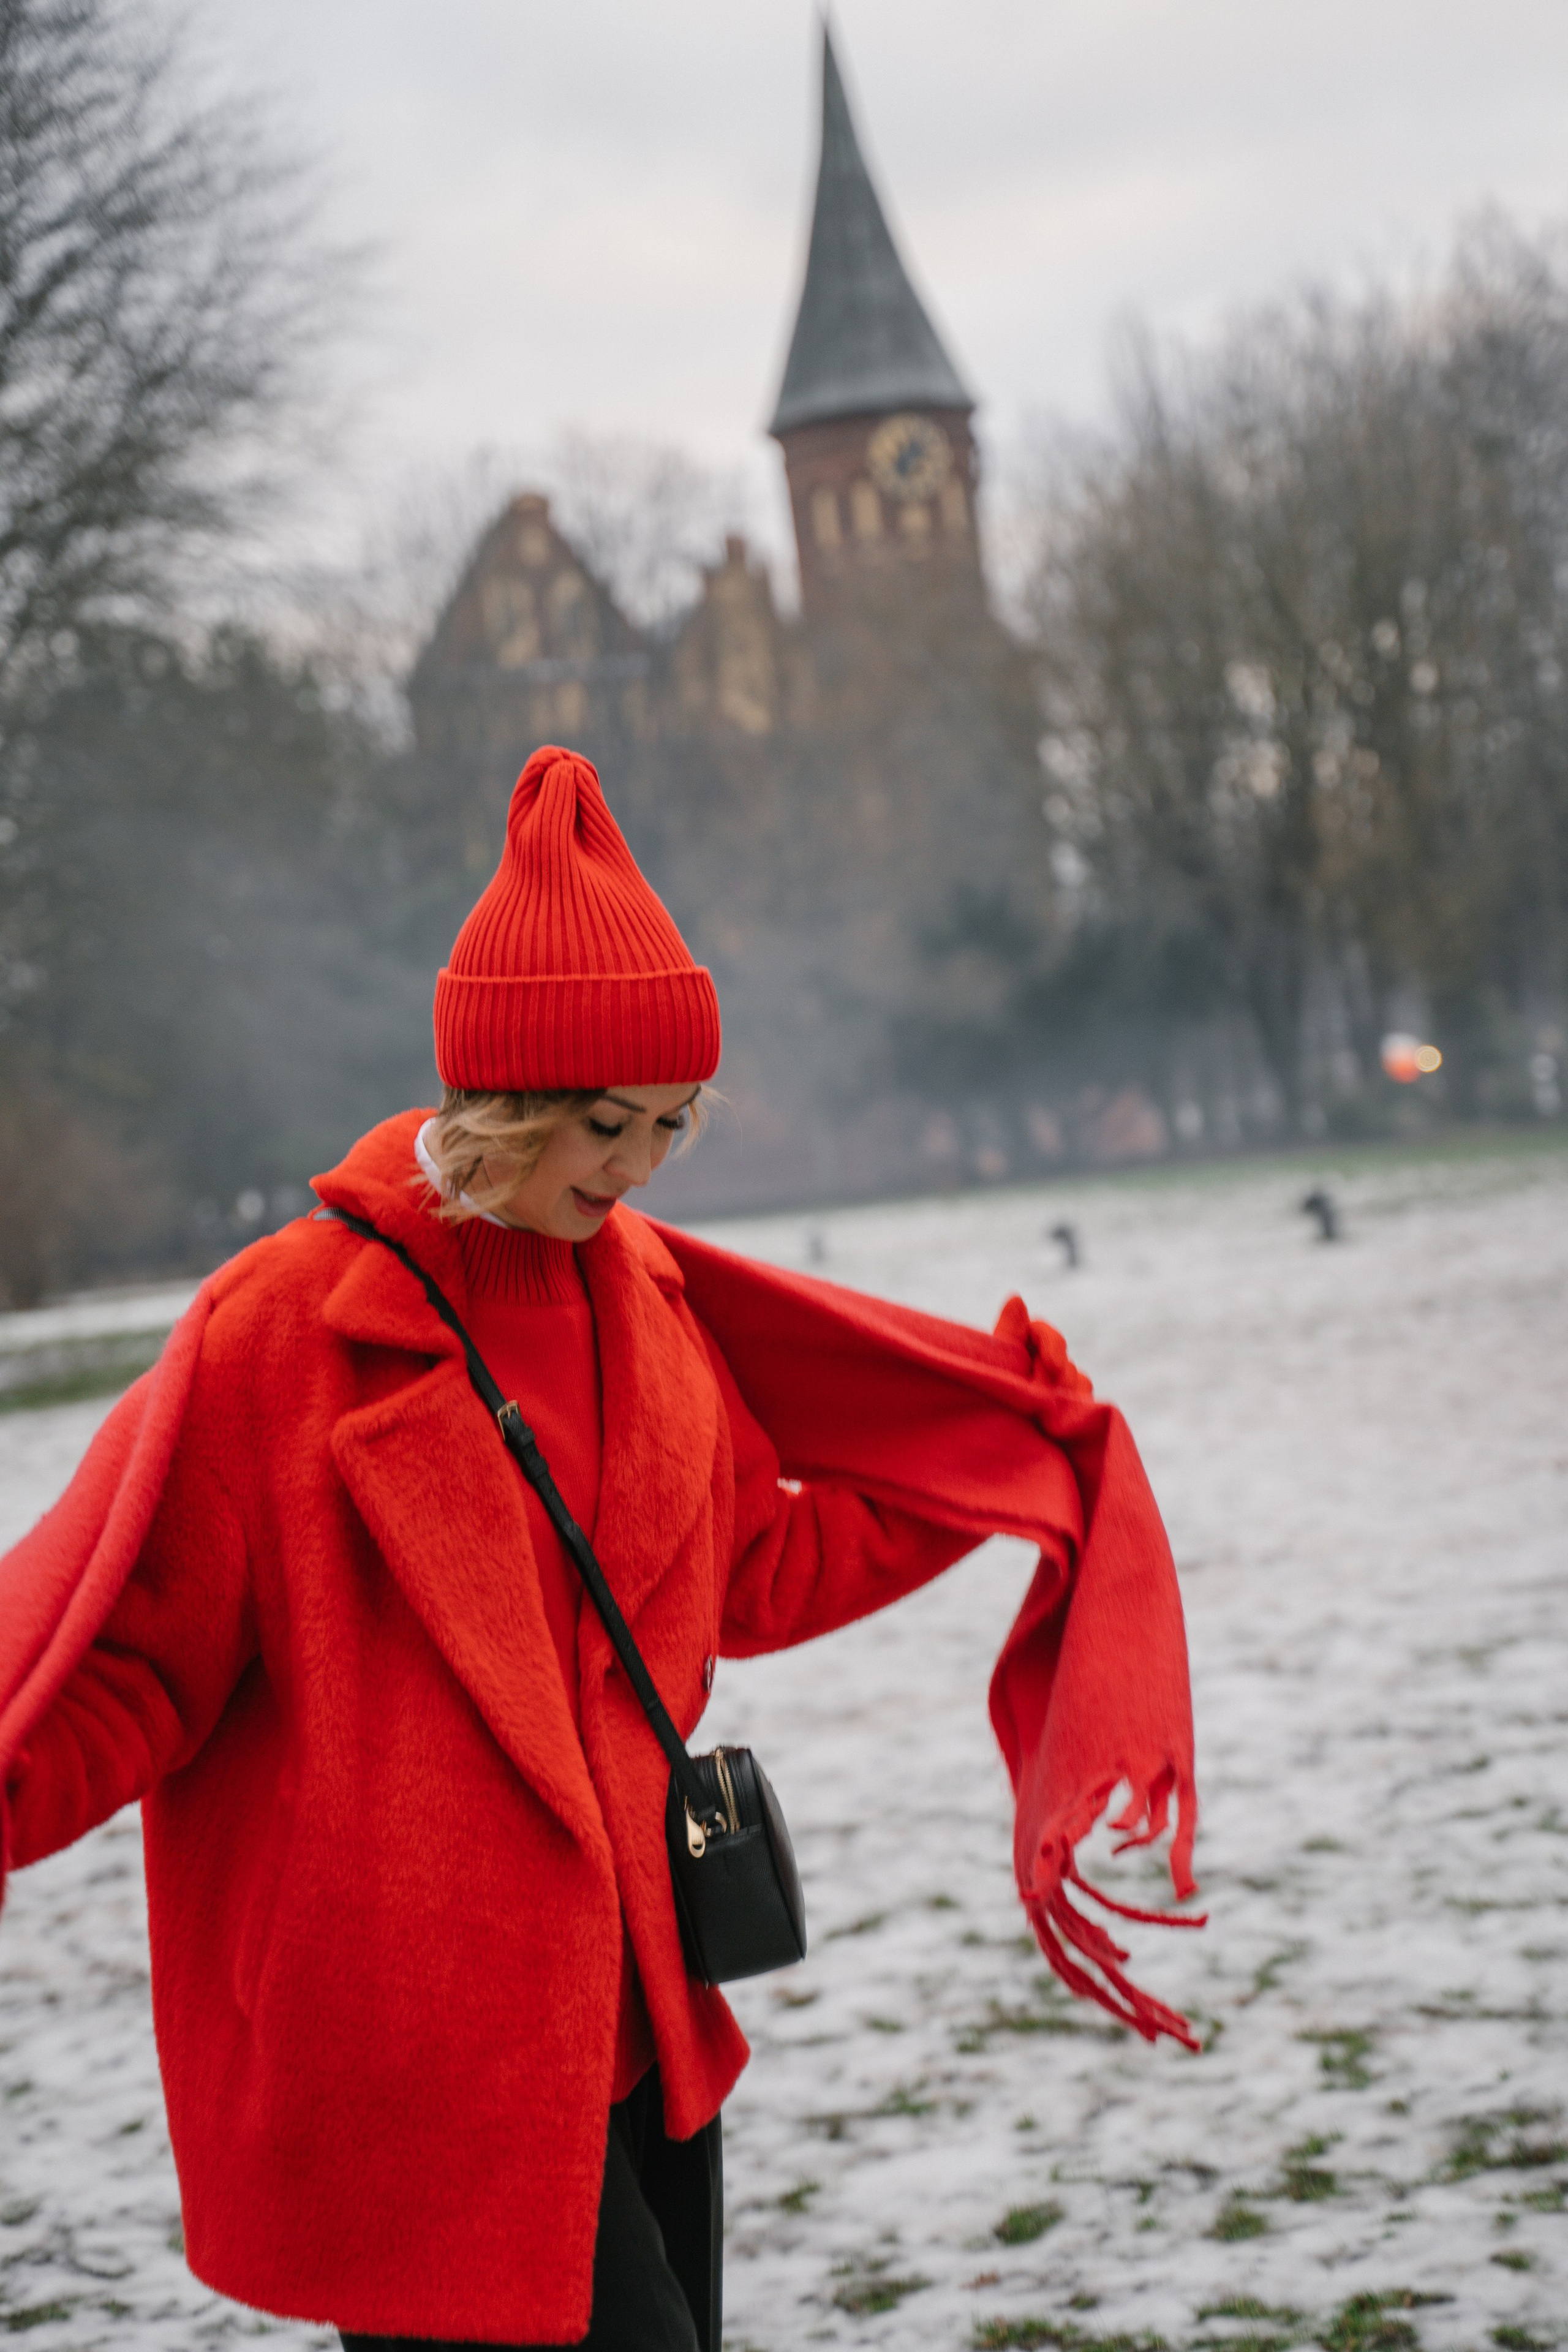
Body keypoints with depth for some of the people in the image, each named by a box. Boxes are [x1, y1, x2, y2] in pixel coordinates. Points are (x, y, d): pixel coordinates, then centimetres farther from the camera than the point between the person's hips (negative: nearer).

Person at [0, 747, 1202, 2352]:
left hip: (637, 2030, 7)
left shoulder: (641, 1292, 7)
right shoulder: (280, 1331, -13)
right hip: (420, 2075, -7)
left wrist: (1011, 1453, 19)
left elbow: (746, 1576, 19)